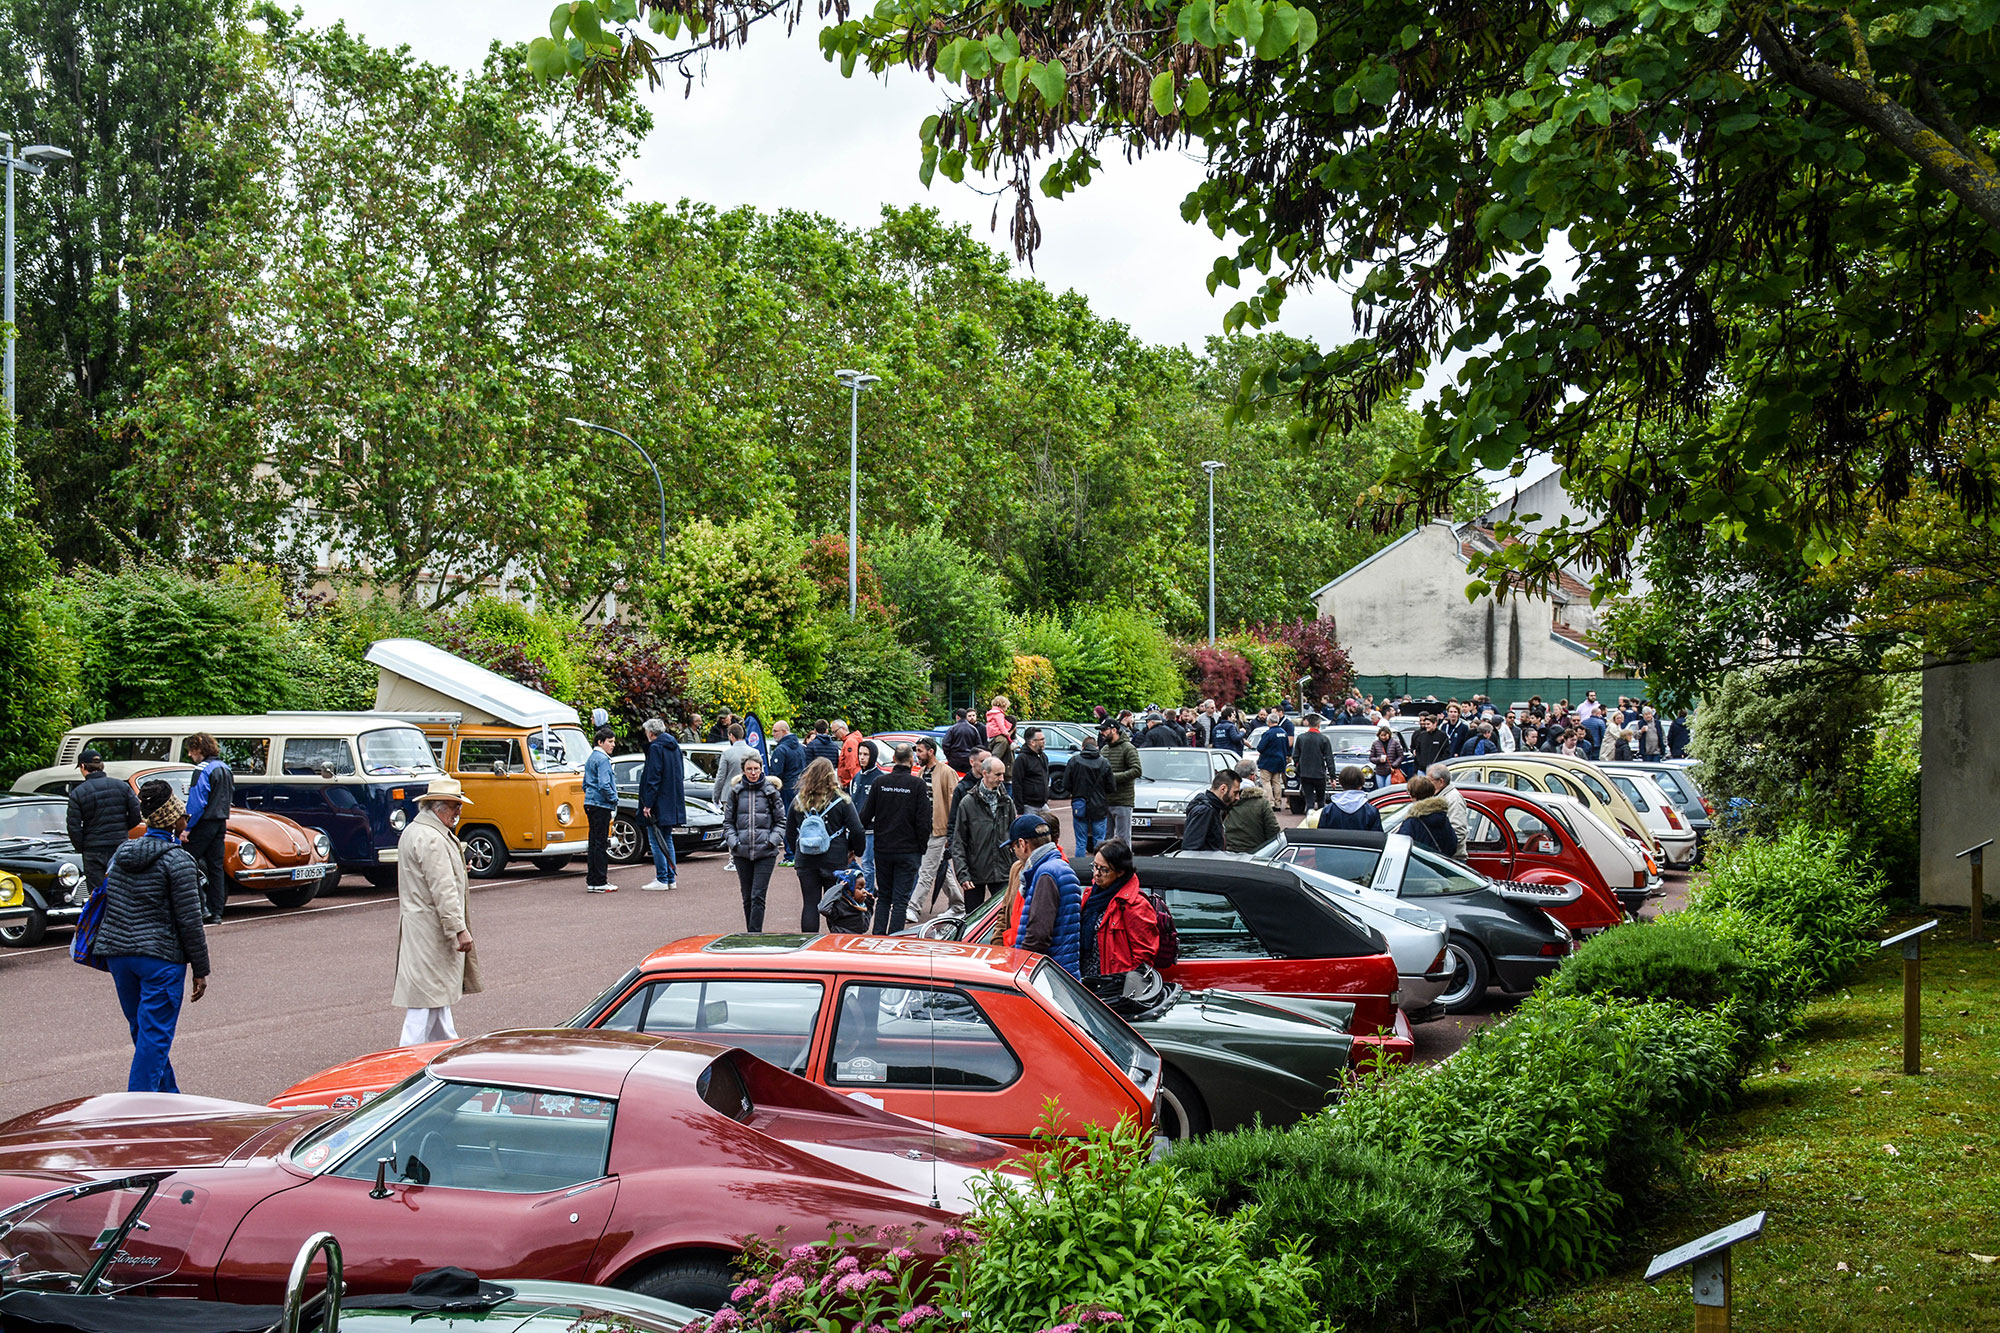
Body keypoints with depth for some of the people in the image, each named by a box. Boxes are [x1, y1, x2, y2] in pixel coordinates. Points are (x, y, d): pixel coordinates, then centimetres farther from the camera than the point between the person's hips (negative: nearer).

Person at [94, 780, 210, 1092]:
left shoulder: (121, 853, 8)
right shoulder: (178, 861, -12)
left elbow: (106, 901, 17)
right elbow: (189, 921, -11)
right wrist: (200, 970, -6)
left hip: (117, 954, 7)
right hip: (161, 957, -7)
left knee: (144, 1032, 17)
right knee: (155, 1037, -3)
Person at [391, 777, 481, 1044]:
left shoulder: (412, 832, 16)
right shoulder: (431, 839, -20)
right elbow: (443, 890, -24)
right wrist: (460, 929, -23)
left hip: (419, 922, 11)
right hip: (429, 928, -11)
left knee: (437, 990, 18)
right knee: (427, 992, -9)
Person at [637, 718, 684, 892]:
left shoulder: (656, 748, -13)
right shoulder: (674, 746, 12)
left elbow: (653, 778, -18)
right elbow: (681, 775, 18)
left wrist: (648, 804, -18)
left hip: (659, 803, -9)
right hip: (672, 803, 9)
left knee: (656, 841, -4)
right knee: (667, 840, 15)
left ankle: (662, 879, -6)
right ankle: (671, 878, 16)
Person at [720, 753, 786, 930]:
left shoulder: (771, 791, 3)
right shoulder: (735, 792, 7)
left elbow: (781, 821, 7)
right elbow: (728, 821, 11)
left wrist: (773, 840, -7)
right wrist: (733, 841, -4)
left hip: (765, 851, -2)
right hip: (742, 852, 2)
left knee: (758, 896, -10)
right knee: (747, 897, 9)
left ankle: (755, 935, -10)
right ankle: (750, 935, 20)